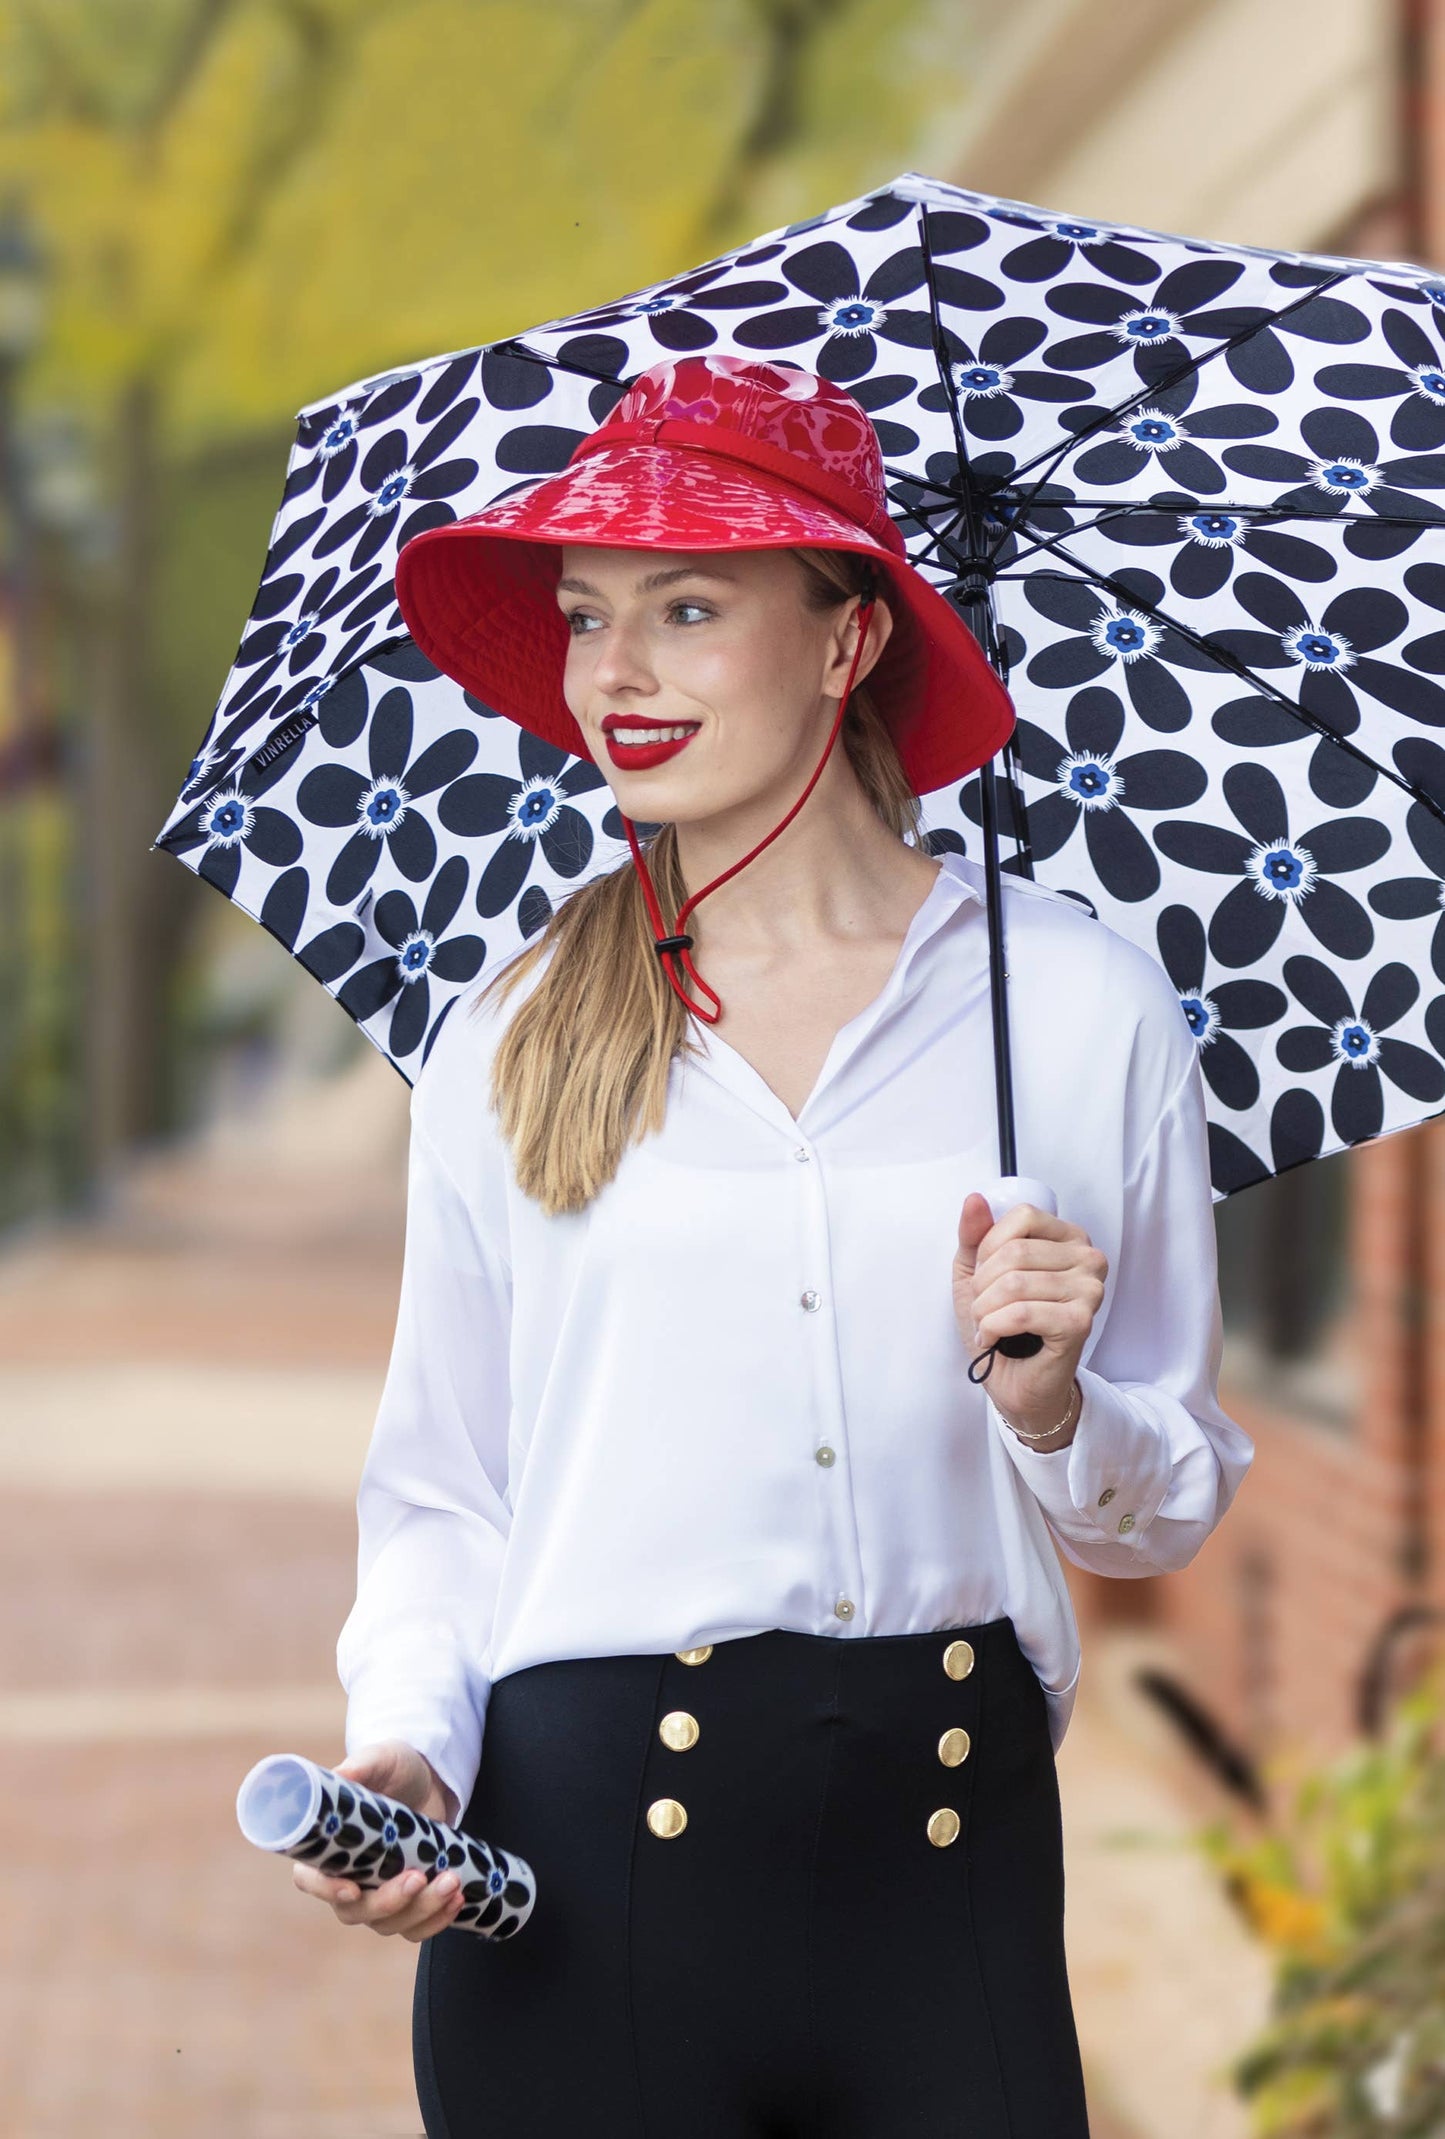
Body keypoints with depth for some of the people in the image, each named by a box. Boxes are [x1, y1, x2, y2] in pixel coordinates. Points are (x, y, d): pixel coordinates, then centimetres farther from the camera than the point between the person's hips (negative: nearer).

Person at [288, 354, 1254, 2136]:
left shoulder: (1084, 1007, 3)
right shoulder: (507, 1046, 5)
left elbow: (1171, 1511, 9)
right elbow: (437, 1497, 8)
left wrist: (1049, 1406, -10)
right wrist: (406, 1743, -9)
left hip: (952, 1855, 0)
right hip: (586, 1856, 0)